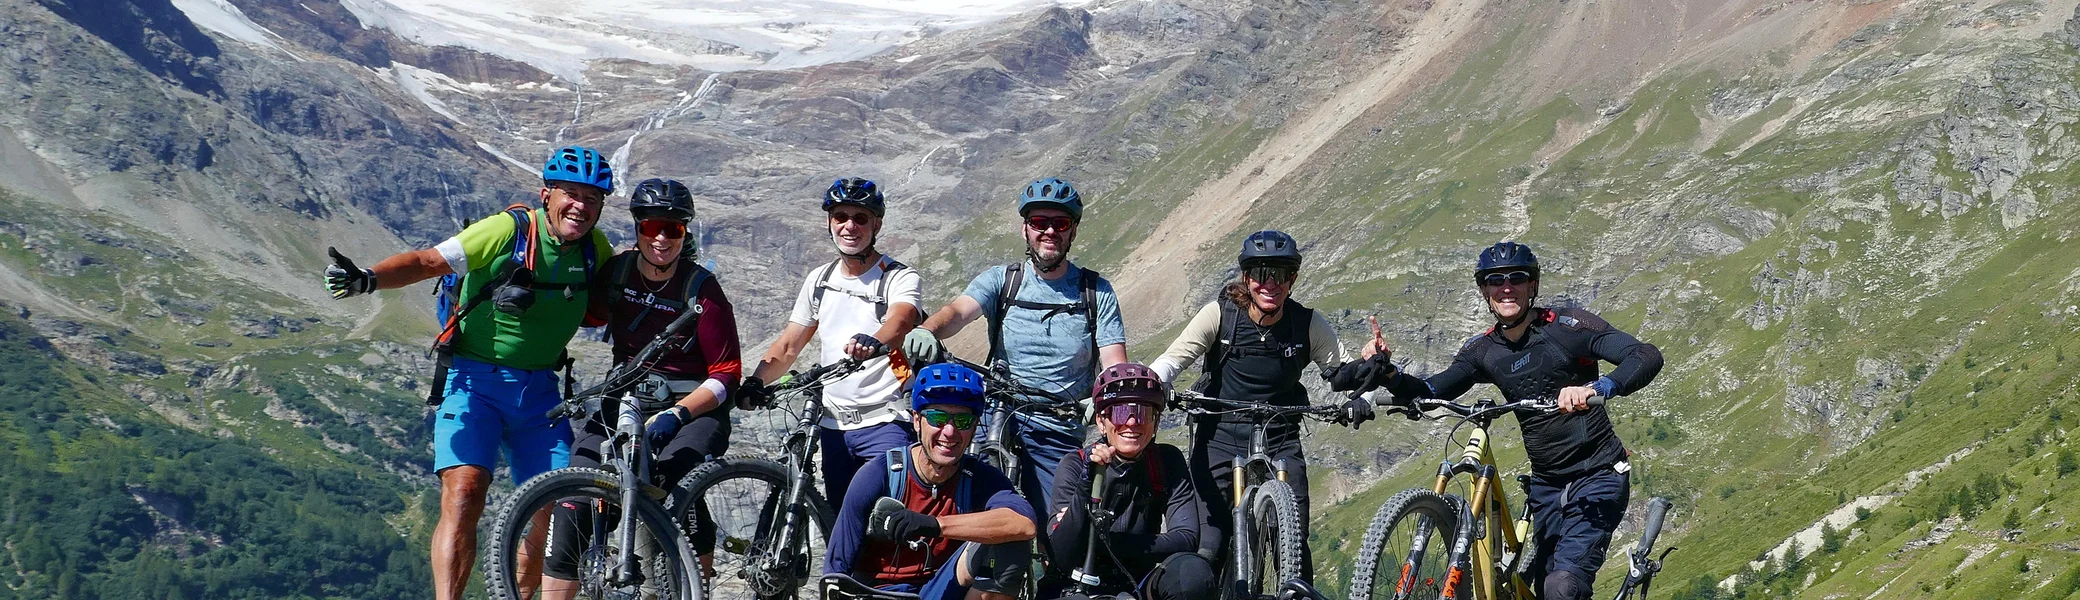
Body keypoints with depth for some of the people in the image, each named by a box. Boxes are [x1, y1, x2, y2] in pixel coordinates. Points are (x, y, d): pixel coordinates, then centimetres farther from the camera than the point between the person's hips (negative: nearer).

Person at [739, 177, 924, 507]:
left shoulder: (900, 278, -5)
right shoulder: (819, 280, 13)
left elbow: (901, 320, -26)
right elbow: (788, 345, 13)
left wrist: (874, 342, -50)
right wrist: (755, 381, -7)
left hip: (884, 422, -6)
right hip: (834, 426, 6)